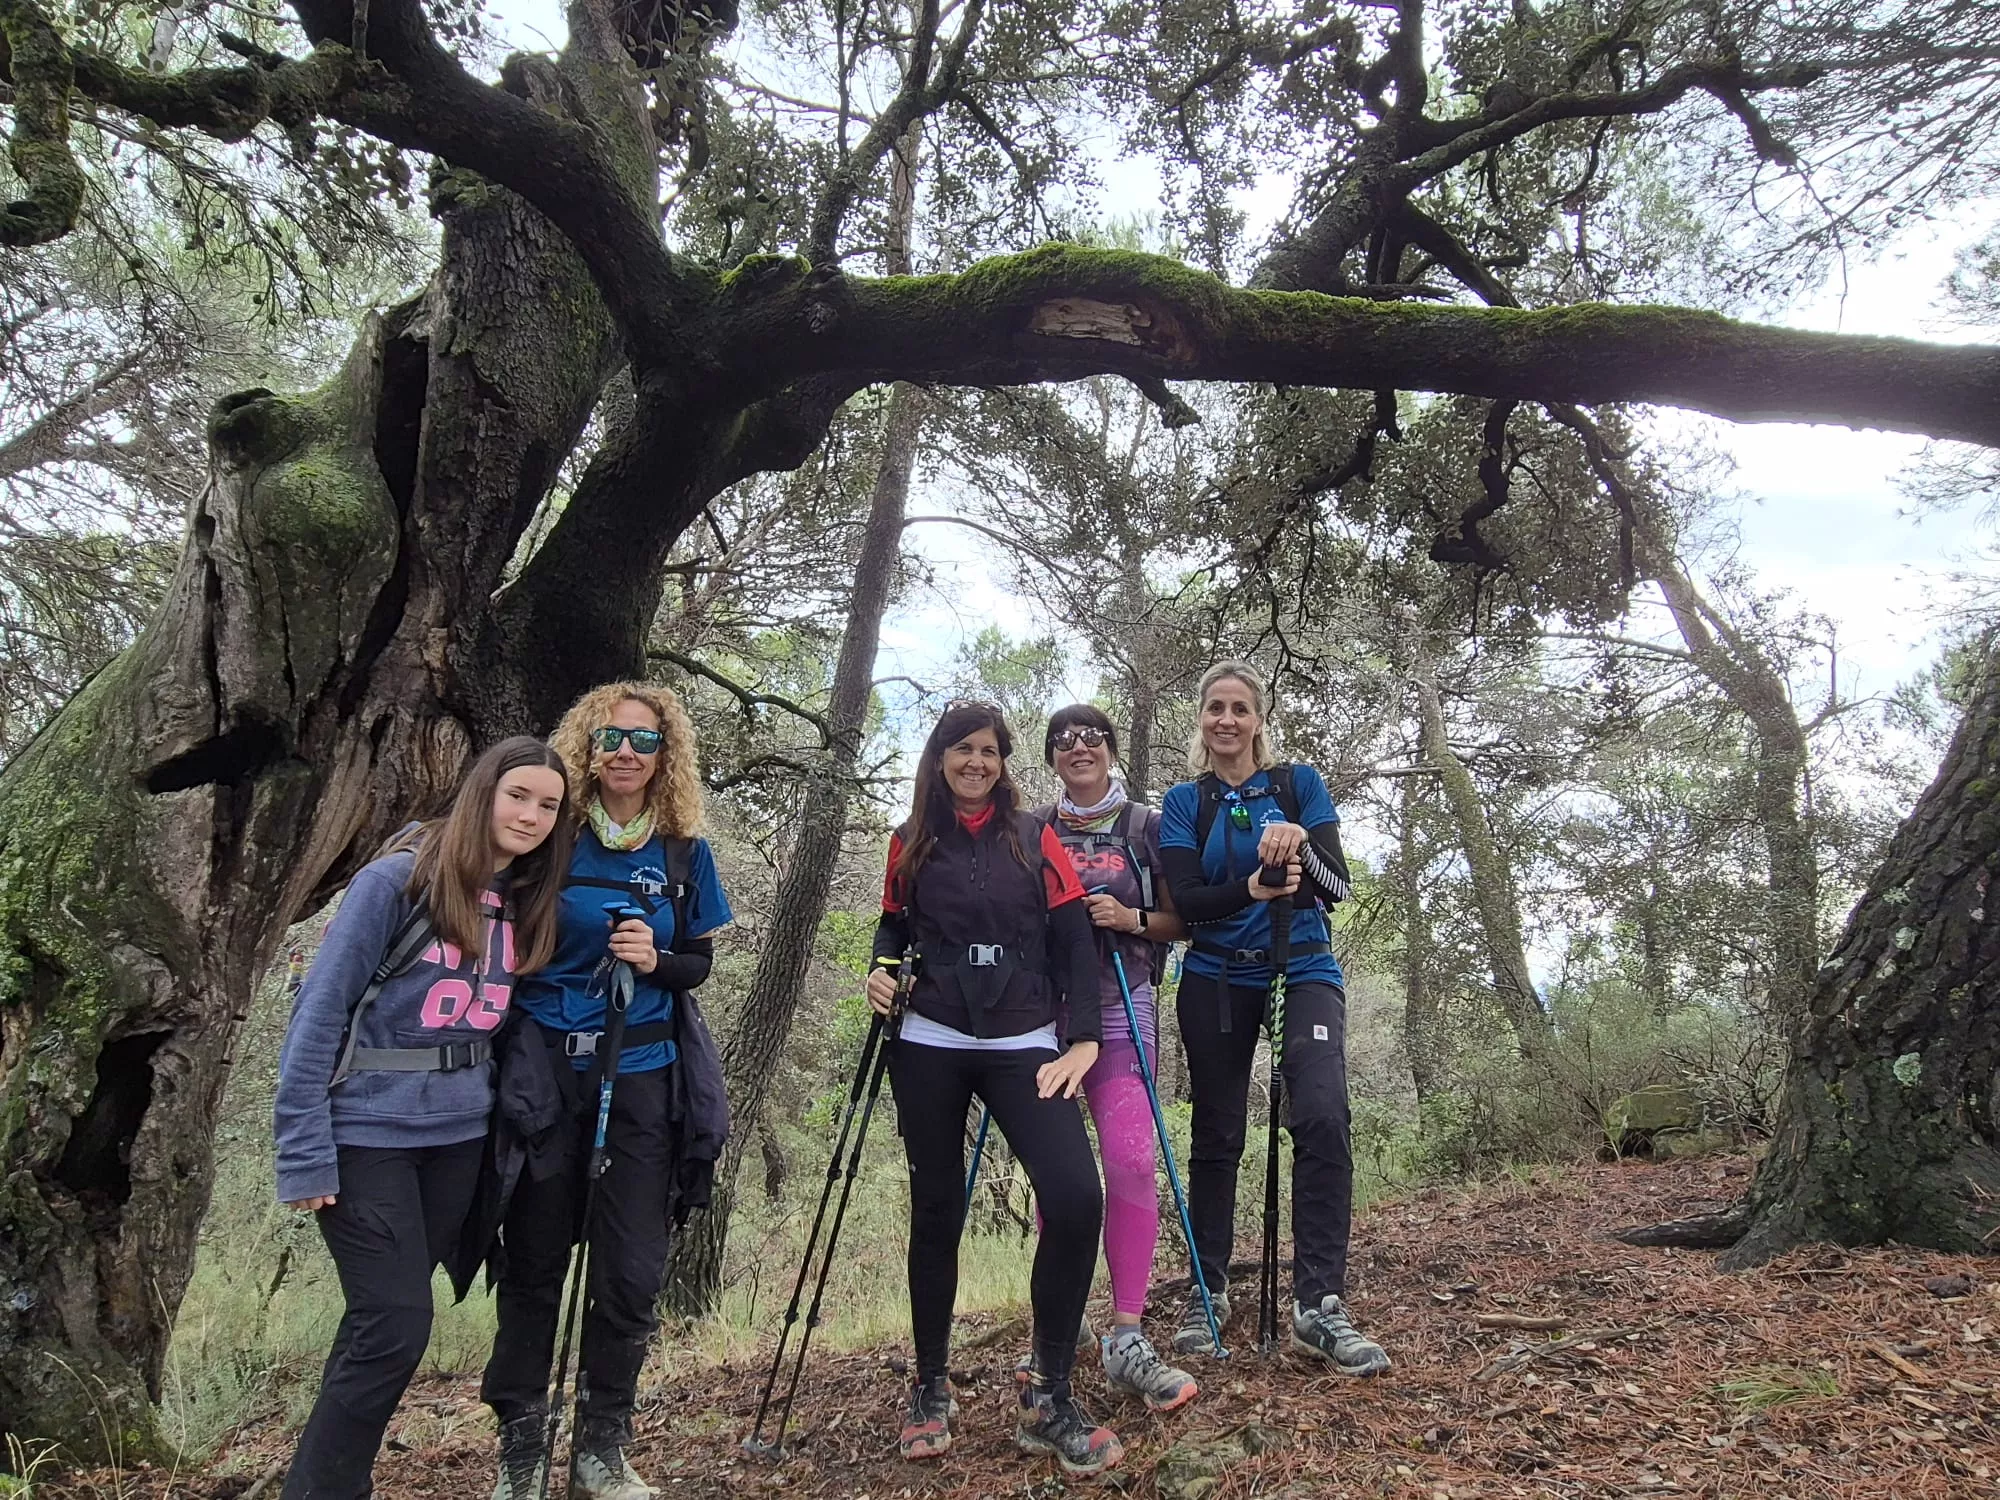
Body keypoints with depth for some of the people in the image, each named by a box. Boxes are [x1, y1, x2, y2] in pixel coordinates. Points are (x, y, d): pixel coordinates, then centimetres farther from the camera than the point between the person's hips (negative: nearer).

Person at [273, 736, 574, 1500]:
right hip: (369, 1133, -5)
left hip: (457, 1136, 6)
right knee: (395, 1327, -6)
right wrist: (305, 1154, -15)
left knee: (380, 1321, 14)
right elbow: (319, 1010, -12)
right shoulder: (397, 878, -13)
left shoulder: (527, 901, 5)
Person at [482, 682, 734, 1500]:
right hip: (546, 1068, -1)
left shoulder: (684, 855, 3)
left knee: (631, 1269, 5)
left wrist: (655, 960, -12)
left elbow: (697, 967, 9)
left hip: (640, 1076, 2)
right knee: (534, 1262, 7)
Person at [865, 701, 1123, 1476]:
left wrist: (1082, 1039, -9)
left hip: (1024, 1046, -1)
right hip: (929, 1048, 1)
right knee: (936, 1211, 7)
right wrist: (881, 970, -5)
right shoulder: (911, 842, 9)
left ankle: (1049, 1398, -1)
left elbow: (1075, 939, 0)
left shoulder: (1033, 838, 5)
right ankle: (931, 1387, 27)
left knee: (1076, 1199, -17)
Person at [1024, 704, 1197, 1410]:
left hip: (1121, 1010, -1)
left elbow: (1180, 922, 10)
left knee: (1130, 1160, -14)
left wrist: (1131, 919, -8)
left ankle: (1127, 1339, -9)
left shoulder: (1146, 826, 8)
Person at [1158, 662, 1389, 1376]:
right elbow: (1184, 900, -7)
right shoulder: (1184, 802, 5)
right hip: (1216, 981, 1)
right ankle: (1208, 1292, 21)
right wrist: (1251, 891, -26)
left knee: (1324, 1119, -20)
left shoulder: (1299, 783, 5)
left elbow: (1339, 883, -4)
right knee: (1216, 1136, 6)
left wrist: (1300, 848, -25)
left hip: (1303, 972, -1)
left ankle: (1319, 1305, -15)